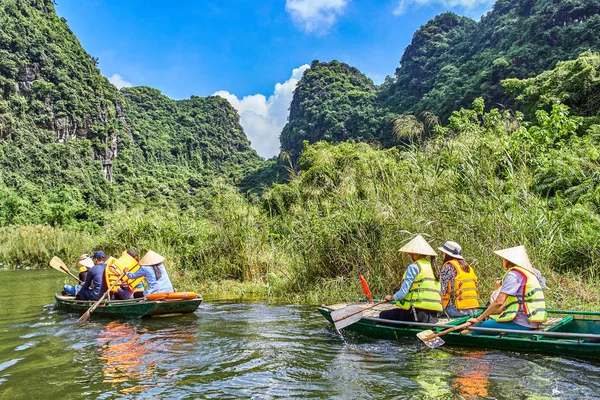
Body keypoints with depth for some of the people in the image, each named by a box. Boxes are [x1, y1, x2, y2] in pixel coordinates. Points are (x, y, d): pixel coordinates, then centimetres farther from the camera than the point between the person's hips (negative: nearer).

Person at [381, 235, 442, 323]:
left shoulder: (414, 267, -7)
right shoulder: (433, 267, 15)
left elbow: (403, 292, -11)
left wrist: (391, 297, 8)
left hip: (418, 313, -8)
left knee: (383, 315, 2)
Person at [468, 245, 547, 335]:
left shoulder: (513, 274, -11)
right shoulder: (528, 273, 18)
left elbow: (499, 301, -19)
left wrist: (478, 319, -12)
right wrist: (491, 313, 22)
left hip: (522, 323, -10)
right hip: (533, 323, 10)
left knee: (477, 329, -7)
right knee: (492, 320, 24)